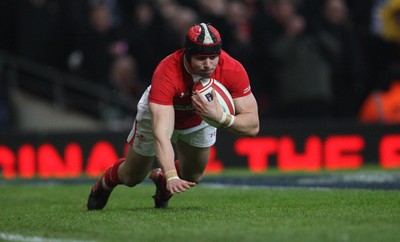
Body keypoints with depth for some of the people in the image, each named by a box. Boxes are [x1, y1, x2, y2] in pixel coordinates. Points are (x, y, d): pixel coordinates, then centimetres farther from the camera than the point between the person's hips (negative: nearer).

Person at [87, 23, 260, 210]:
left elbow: (252, 126, -32)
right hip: (158, 115, -3)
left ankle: (161, 181, 47)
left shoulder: (232, 70, -37)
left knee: (192, 177, 12)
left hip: (200, 120, 3)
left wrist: (220, 117, -51)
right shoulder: (166, 74, -46)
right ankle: (104, 183, 48)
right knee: (132, 178, 12)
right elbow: (161, 134, -52)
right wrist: (172, 176, -66)